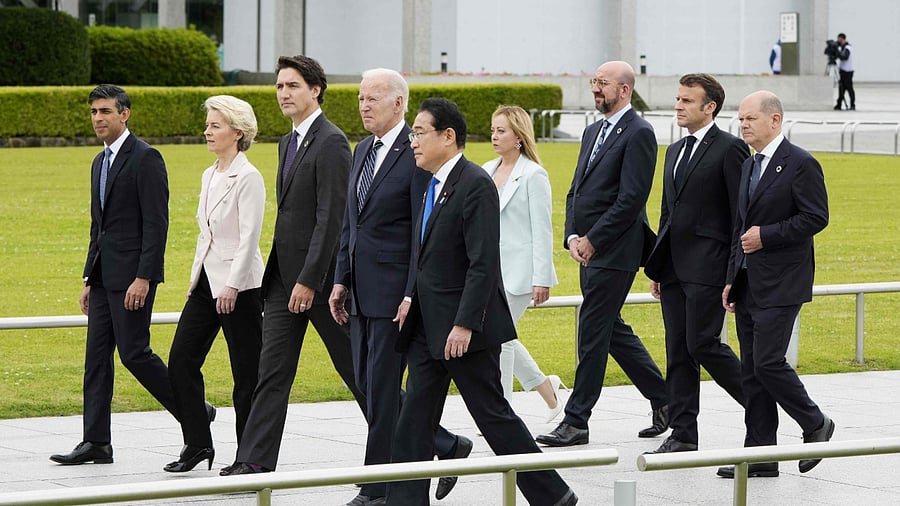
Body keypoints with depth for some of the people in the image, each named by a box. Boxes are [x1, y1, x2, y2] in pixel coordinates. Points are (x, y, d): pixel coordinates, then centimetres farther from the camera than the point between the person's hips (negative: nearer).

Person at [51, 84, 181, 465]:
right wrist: (89, 279, 18)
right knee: (97, 355, 4)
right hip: (105, 275, 9)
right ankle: (96, 442, 5)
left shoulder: (145, 158, -10)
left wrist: (143, 278, -21)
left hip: (132, 274, -9)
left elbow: (156, 222, -16)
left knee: (134, 353, -9)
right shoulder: (100, 163, 18)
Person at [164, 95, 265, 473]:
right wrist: (195, 278, 17)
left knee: (247, 372, -1)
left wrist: (231, 286, -22)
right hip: (206, 282, 9)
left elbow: (249, 238, -18)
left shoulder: (247, 178, -12)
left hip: (238, 285, -9)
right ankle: (197, 444, 14)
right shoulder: (209, 176, 14)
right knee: (181, 360, 5)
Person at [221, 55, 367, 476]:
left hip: (320, 276, -8)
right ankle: (256, 461, -1)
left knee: (355, 367, 4)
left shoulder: (331, 142, -14)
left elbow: (331, 217, -19)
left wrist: (309, 280, -22)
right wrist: (275, 276, 18)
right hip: (284, 275, 8)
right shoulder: (289, 143, 15)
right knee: (272, 370, 2)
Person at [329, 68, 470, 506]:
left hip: (395, 293, -9)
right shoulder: (363, 151, 14)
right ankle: (447, 447, 24)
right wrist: (341, 280, 13)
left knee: (382, 390, -4)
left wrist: (412, 295, -20)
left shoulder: (417, 154, -12)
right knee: (370, 387, 10)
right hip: (362, 292, 9)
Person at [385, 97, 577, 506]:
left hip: (465, 329, -9)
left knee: (493, 416, -1)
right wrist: (413, 300, 13)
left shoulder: (475, 185, -16)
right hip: (428, 328, 9)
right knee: (414, 421, 4)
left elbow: (484, 263, -21)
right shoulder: (434, 186, 14)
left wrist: (464, 325, -25)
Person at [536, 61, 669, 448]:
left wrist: (592, 240, -16)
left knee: (592, 333, -6)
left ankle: (576, 422, -1)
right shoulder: (594, 132, 17)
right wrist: (573, 237, 1)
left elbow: (631, 199, -18)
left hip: (614, 252, -9)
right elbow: (576, 191, 17)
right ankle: (663, 400, 24)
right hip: (590, 251, 9)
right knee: (611, 330, 13)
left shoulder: (638, 134, -11)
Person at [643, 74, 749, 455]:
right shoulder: (675, 151, 18)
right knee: (678, 351, 6)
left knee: (702, 344, -10)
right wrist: (655, 267, 18)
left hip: (707, 267, -8)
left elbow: (742, 214, -11)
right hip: (674, 267, 8)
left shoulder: (730, 149, -8)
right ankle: (682, 435, 9)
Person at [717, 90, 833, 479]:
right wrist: (732, 279, 15)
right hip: (748, 283, 9)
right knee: (752, 370, 6)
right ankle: (760, 453, 9)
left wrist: (766, 236, -16)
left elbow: (816, 218, -15)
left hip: (781, 284, -8)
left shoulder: (800, 164, -9)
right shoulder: (749, 166, 17)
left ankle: (815, 425, 8)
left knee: (768, 362, -13)